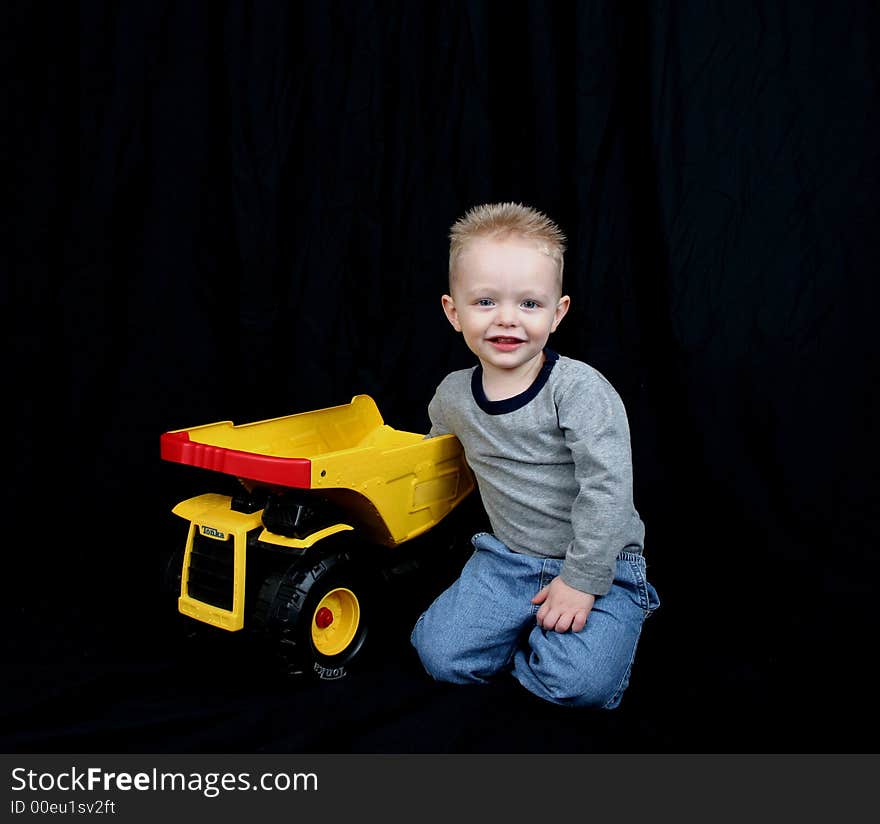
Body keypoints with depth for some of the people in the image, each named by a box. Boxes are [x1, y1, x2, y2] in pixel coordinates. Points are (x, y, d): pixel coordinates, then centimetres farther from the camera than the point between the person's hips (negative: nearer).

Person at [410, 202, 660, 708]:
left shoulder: (580, 389, -19)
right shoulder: (452, 397, -1)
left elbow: (608, 488, -21)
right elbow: (436, 452, 23)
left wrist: (582, 580, -21)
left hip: (599, 560, -4)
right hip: (507, 557, 5)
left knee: (578, 683, -23)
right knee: (441, 656, -10)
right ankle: (528, 625, 13)